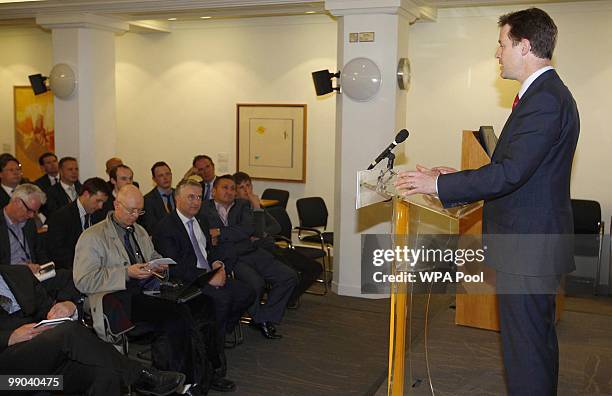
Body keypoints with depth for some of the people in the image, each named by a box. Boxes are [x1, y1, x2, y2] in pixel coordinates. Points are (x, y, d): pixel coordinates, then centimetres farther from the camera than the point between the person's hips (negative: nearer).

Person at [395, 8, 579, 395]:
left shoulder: (545, 99, -19)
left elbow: (509, 173, -26)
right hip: (532, 241, 11)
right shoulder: (546, 93, 14)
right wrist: (459, 177, 11)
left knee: (525, 345, -1)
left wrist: (438, 183, -18)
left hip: (528, 244, -11)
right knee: (538, 340, 21)